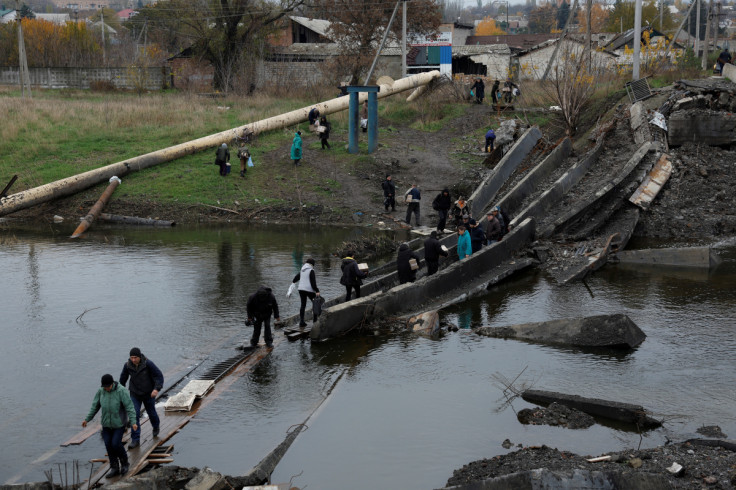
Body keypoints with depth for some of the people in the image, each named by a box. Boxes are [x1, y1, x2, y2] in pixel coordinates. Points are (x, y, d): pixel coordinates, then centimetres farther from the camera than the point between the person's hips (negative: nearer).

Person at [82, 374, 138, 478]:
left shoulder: (121, 391, -18)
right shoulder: (101, 391, -5)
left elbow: (129, 406, -20)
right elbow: (95, 406, 7)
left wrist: (133, 422, -28)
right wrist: (87, 419, 10)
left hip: (119, 423, -4)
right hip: (106, 424, 4)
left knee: (116, 444, -10)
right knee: (108, 445, 2)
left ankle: (124, 462, 16)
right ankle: (114, 468, 15)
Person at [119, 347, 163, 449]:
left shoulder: (148, 363, -22)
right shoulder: (127, 365, -12)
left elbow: (159, 375, -18)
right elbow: (123, 377, 7)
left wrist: (157, 389, -31)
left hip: (148, 393, -1)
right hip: (135, 394, 1)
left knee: (151, 412, 18)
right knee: (134, 415, -10)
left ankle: (156, 426, 51)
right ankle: (135, 440, -6)